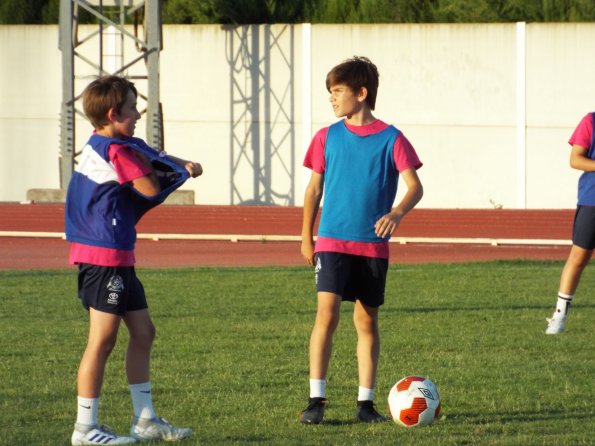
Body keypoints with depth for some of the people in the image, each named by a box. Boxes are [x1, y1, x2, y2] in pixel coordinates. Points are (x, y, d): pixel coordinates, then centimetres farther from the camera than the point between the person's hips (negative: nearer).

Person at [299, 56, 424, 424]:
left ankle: (366, 402, 13)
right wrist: (306, 237, 10)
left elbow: (415, 187, -7)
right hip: (332, 242, 0)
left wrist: (397, 213, -26)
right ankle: (317, 400, -10)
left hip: (373, 245, 0)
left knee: (367, 321, 6)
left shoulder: (391, 139, -2)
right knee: (327, 314, -12)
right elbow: (314, 189, 12)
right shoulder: (327, 138, 5)